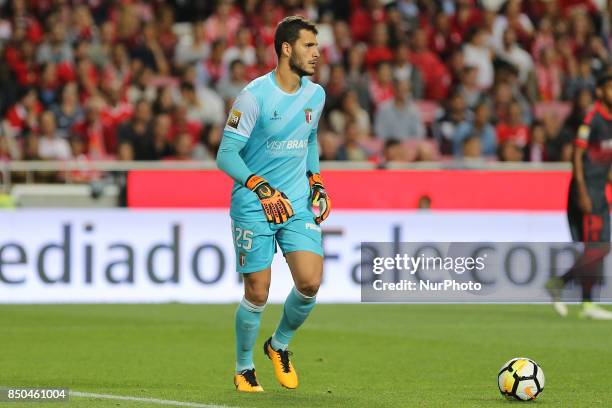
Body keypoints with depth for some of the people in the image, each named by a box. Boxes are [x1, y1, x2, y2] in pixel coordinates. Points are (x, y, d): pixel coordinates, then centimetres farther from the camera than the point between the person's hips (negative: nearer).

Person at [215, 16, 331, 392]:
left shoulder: (316, 95, 6)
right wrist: (261, 188, -26)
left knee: (310, 283, -11)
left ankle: (280, 346, 17)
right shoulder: (254, 96, -14)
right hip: (253, 207, -5)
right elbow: (226, 155, -14)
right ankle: (244, 369, 20)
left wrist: (316, 180, 13)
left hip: (298, 204, 5)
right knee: (257, 294, -3)